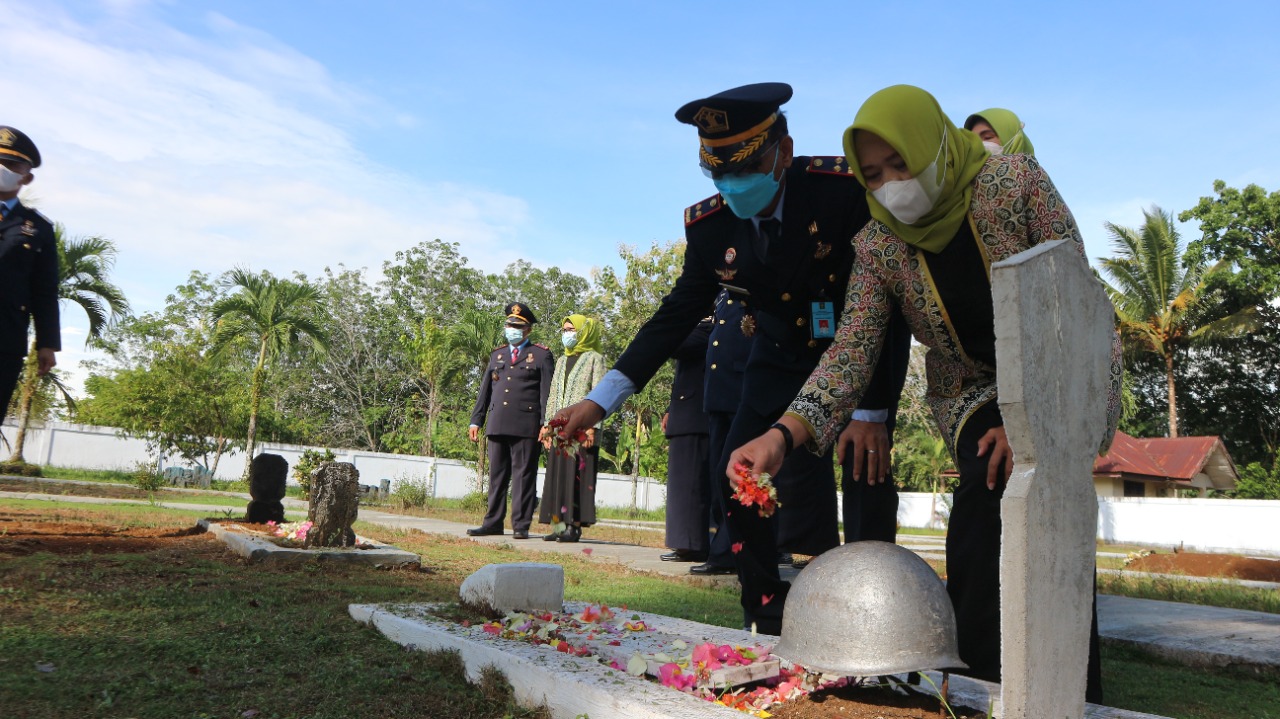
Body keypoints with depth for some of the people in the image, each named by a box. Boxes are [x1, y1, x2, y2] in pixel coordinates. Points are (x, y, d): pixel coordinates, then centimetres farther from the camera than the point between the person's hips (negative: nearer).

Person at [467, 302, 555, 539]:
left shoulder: (541, 355, 5)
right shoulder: (497, 355, 20)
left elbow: (547, 394, -2)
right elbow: (485, 391, 20)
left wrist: (546, 425, -10)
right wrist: (476, 421, 13)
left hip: (526, 426, -5)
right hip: (497, 426, 5)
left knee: (523, 475, -2)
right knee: (497, 475, 8)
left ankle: (521, 525, 3)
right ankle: (493, 523, 15)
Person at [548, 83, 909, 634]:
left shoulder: (845, 189, -28)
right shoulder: (709, 225, -15)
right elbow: (677, 315, -8)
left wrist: (871, 413, -32)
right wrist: (601, 400, -17)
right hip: (782, 354, 4)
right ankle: (767, 618, 12)